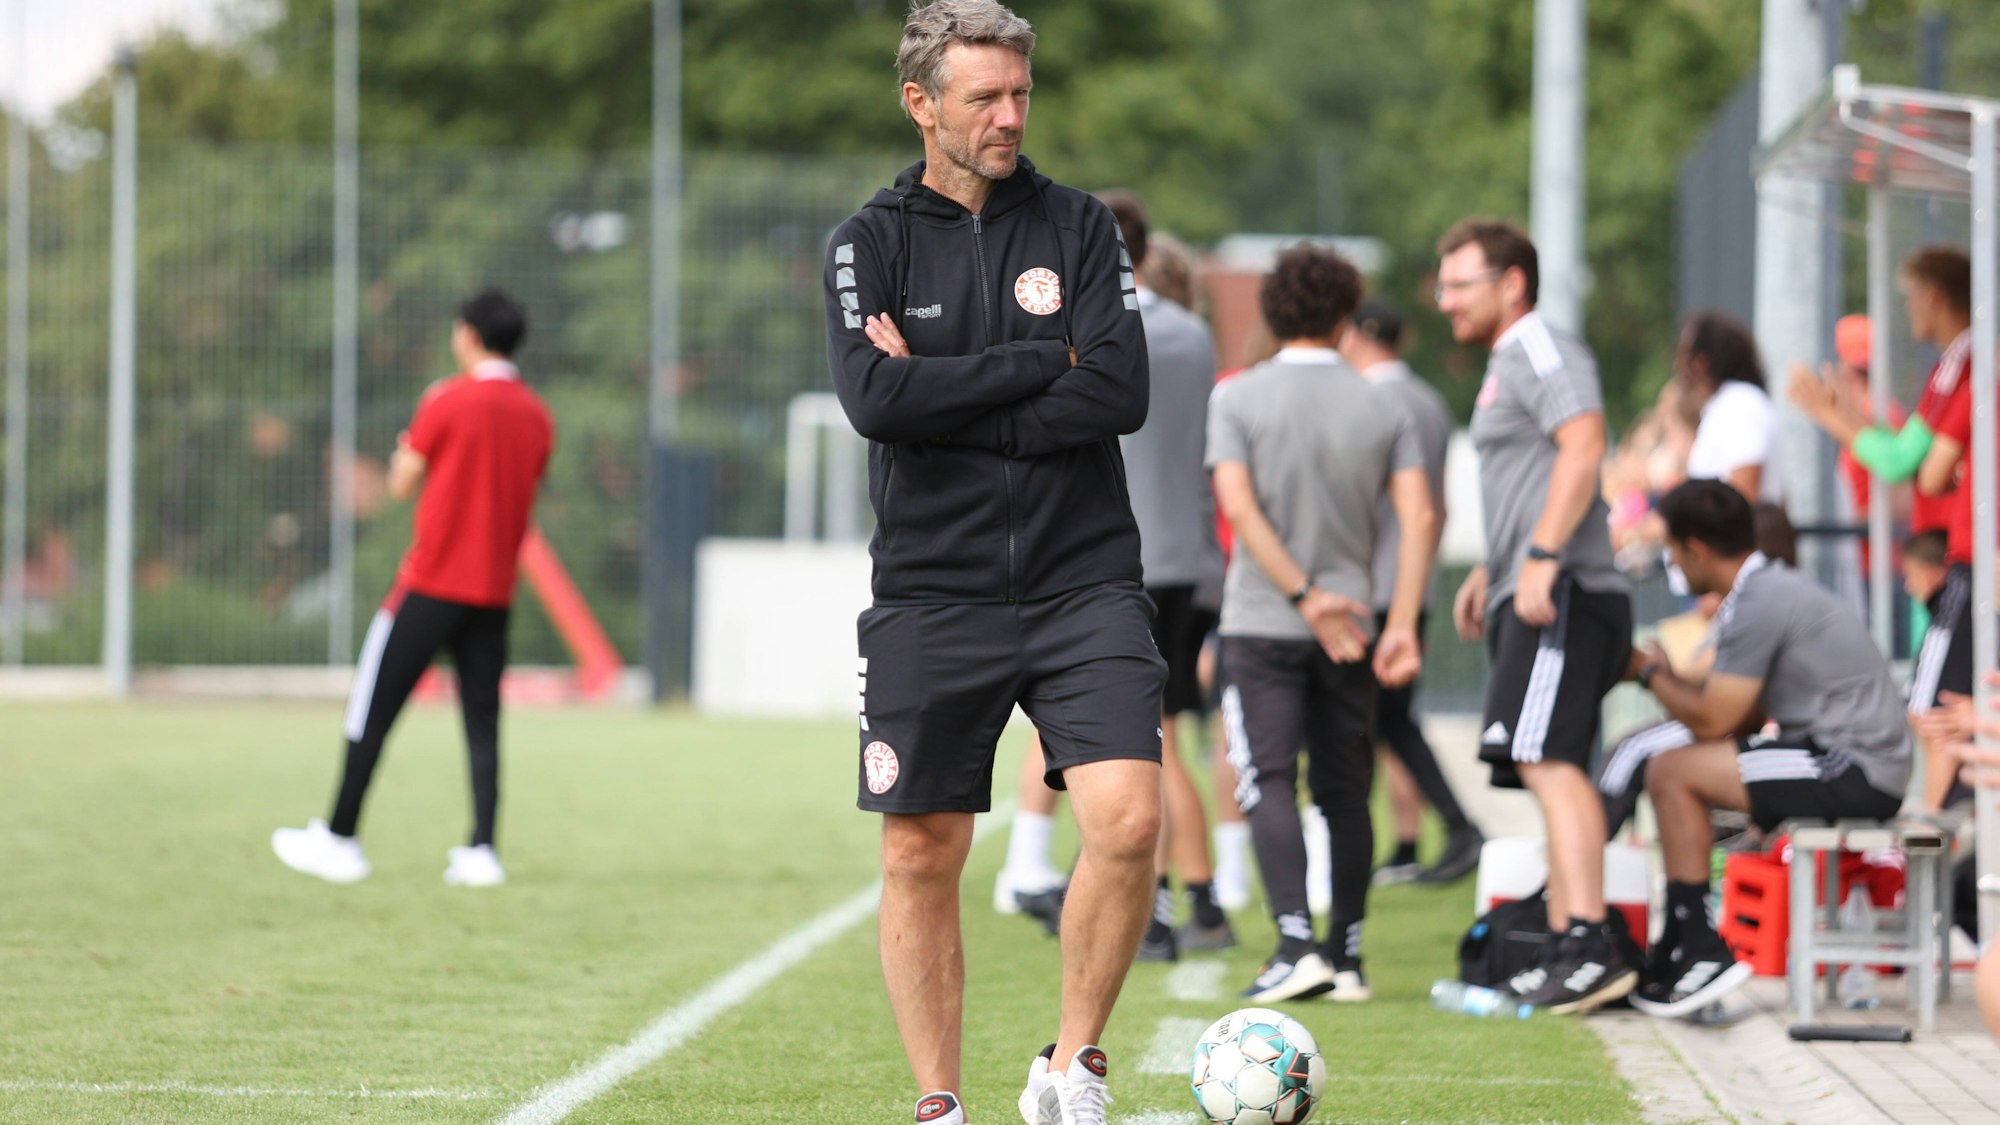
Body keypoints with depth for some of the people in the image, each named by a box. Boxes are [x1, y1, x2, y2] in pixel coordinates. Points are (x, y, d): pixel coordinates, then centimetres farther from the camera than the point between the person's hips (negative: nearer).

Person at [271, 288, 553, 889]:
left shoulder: (449, 402, -10)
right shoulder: (537, 417, 7)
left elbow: (404, 484, -4)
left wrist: (408, 447, 17)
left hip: (432, 584, -5)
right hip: (496, 590, 5)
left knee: (373, 708, 3)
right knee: (482, 722, 5)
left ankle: (340, 838, 7)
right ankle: (482, 851, -4)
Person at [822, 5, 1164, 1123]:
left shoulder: (1080, 226, 6)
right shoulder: (872, 243, 4)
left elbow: (1122, 393, -8)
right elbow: (876, 400, -13)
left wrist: (947, 400, -10)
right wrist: (1041, 365, -10)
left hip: (1083, 581, 0)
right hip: (931, 597, 0)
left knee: (1128, 822, -15)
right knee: (921, 857, 3)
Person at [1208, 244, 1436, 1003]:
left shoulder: (1237, 398, -2)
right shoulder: (1382, 407, 4)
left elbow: (1239, 506, -14)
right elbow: (1418, 520, -4)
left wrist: (1305, 595, -14)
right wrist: (1402, 626, -6)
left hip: (1261, 624, -3)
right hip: (1351, 629, 3)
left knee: (1269, 784, -5)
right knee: (1345, 790, 11)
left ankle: (1296, 943, -20)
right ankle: (1347, 955, 13)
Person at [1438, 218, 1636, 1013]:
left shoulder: (1542, 351, -7)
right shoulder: (1507, 365, 25)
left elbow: (1582, 446, -22)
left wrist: (1542, 557, -29)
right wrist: (1490, 572, 34)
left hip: (1564, 597, -11)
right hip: (1527, 602, 11)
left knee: (1549, 761, -22)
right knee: (1546, 771, 10)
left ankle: (1590, 943, -31)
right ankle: (1563, 953, 11)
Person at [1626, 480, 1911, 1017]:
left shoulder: (1758, 605, -16)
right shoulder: (1775, 586, 16)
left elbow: (1712, 720, -14)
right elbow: (1746, 714, 18)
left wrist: (1651, 674, 2)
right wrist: (1669, 676, 14)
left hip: (1855, 773, -11)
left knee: (1673, 772, -13)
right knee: (1679, 765, 17)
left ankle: (1701, 953, -9)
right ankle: (1676, 951, 16)